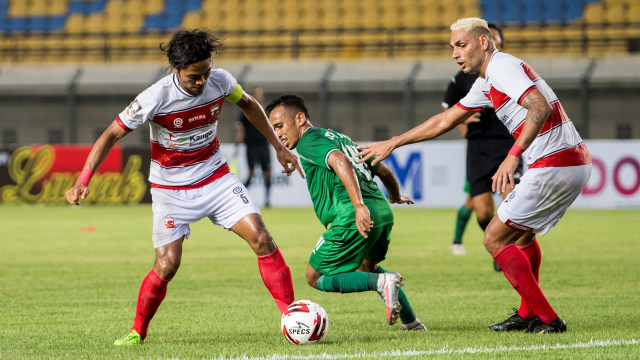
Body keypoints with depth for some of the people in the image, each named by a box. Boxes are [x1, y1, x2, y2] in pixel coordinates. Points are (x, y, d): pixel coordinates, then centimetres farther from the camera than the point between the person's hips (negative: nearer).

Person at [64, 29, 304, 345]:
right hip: (171, 189, -3)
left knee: (261, 239, -13)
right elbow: (111, 135, -17)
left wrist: (279, 148, 16)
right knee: (167, 265, -14)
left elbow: (248, 105, 12)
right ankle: (137, 331, 10)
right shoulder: (156, 98, -24)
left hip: (215, 177, 3)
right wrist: (83, 181, -27)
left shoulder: (220, 81, -11)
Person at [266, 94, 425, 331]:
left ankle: (381, 282, -17)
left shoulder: (308, 141, 0)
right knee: (365, 266, 35)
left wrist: (359, 205, -31)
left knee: (316, 277, 3)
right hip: (383, 212, 9)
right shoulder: (340, 137, 26)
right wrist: (395, 197, 51)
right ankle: (410, 320, 29)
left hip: (354, 217, -9)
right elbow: (384, 171, 30)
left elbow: (340, 162, -20)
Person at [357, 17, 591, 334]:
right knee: (523, 233, 28)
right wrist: (392, 143, 31)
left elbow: (540, 107, -28)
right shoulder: (486, 82, 20)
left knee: (495, 239, -3)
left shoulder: (503, 68, -12)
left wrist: (513, 156, -36)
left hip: (553, 165, -10)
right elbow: (445, 120, 29)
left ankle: (547, 319, -5)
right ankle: (527, 316, 32)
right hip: (576, 163, 10)